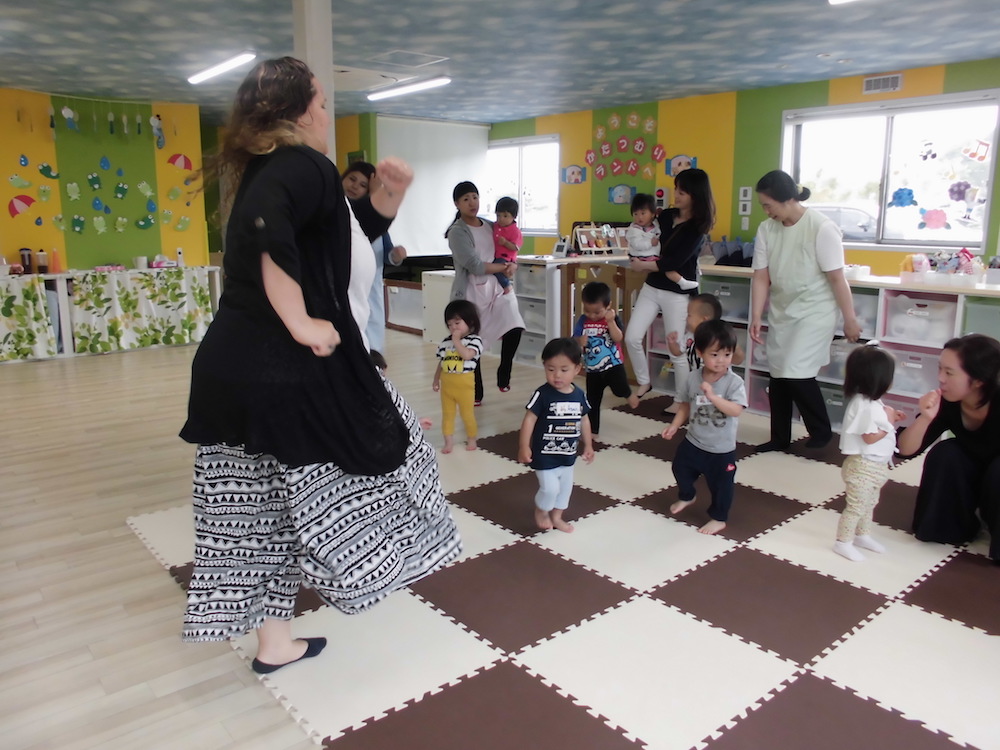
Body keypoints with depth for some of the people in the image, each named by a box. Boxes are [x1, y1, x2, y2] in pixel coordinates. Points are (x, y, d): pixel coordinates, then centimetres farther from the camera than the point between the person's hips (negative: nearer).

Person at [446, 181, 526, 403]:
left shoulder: (490, 226, 9)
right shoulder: (457, 232, -11)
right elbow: (475, 266, -20)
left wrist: (512, 265, -5)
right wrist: (504, 267, -10)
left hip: (496, 287, 5)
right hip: (470, 293, -5)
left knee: (514, 328, -16)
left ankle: (503, 377, 7)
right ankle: (476, 394, 20)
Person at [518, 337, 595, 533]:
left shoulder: (579, 395, -5)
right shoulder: (542, 394, -20)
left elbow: (584, 420, 8)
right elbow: (529, 419, -19)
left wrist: (588, 445, 12)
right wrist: (524, 447, -21)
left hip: (568, 455, 6)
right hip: (545, 454, -6)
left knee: (565, 487, 19)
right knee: (550, 488, -8)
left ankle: (556, 516, 41)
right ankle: (541, 511, 23)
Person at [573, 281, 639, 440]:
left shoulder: (613, 318, -9)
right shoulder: (583, 321, -1)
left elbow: (618, 338, -21)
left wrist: (611, 321, -30)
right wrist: (580, 342, -21)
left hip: (613, 365, -3)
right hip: (593, 369, 3)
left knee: (620, 389, -25)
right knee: (592, 402, 7)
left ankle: (629, 394, 12)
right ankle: (593, 431, 22)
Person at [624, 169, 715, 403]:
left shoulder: (697, 227, -11)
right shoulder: (666, 216, 6)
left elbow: (676, 261, -18)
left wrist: (643, 265, -12)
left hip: (678, 293, -6)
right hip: (652, 286, 6)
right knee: (632, 337, 0)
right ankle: (643, 383, 22)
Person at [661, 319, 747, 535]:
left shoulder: (735, 382, -20)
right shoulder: (693, 378, -8)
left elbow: (736, 410, -31)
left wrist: (712, 396, -39)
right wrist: (674, 425, -7)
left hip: (721, 449, -5)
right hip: (693, 442, 5)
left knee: (721, 485, 10)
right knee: (680, 469, 25)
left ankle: (718, 518, 34)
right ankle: (686, 497, 55)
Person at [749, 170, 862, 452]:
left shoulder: (821, 228, -19)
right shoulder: (766, 229, -5)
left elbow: (837, 278, -15)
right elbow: (761, 277, -1)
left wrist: (850, 319, -10)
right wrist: (756, 318, -6)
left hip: (814, 312, -5)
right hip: (781, 312, 6)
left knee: (797, 374, -12)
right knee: (778, 375, 8)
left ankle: (821, 431, 14)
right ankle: (780, 437, 23)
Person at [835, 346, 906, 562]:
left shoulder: (870, 401, 5)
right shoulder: (865, 405, -27)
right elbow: (870, 437, -26)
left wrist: (890, 417, 5)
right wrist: (888, 422, -17)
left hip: (874, 465, 11)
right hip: (862, 466, -11)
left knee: (870, 503, 23)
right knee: (856, 505, -2)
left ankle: (862, 536, 38)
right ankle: (843, 542, 8)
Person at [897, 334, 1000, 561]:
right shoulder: (946, 404, -22)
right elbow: (906, 449, -23)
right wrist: (925, 418, -39)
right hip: (971, 479, 4)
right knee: (944, 453, -24)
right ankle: (955, 527, -4)